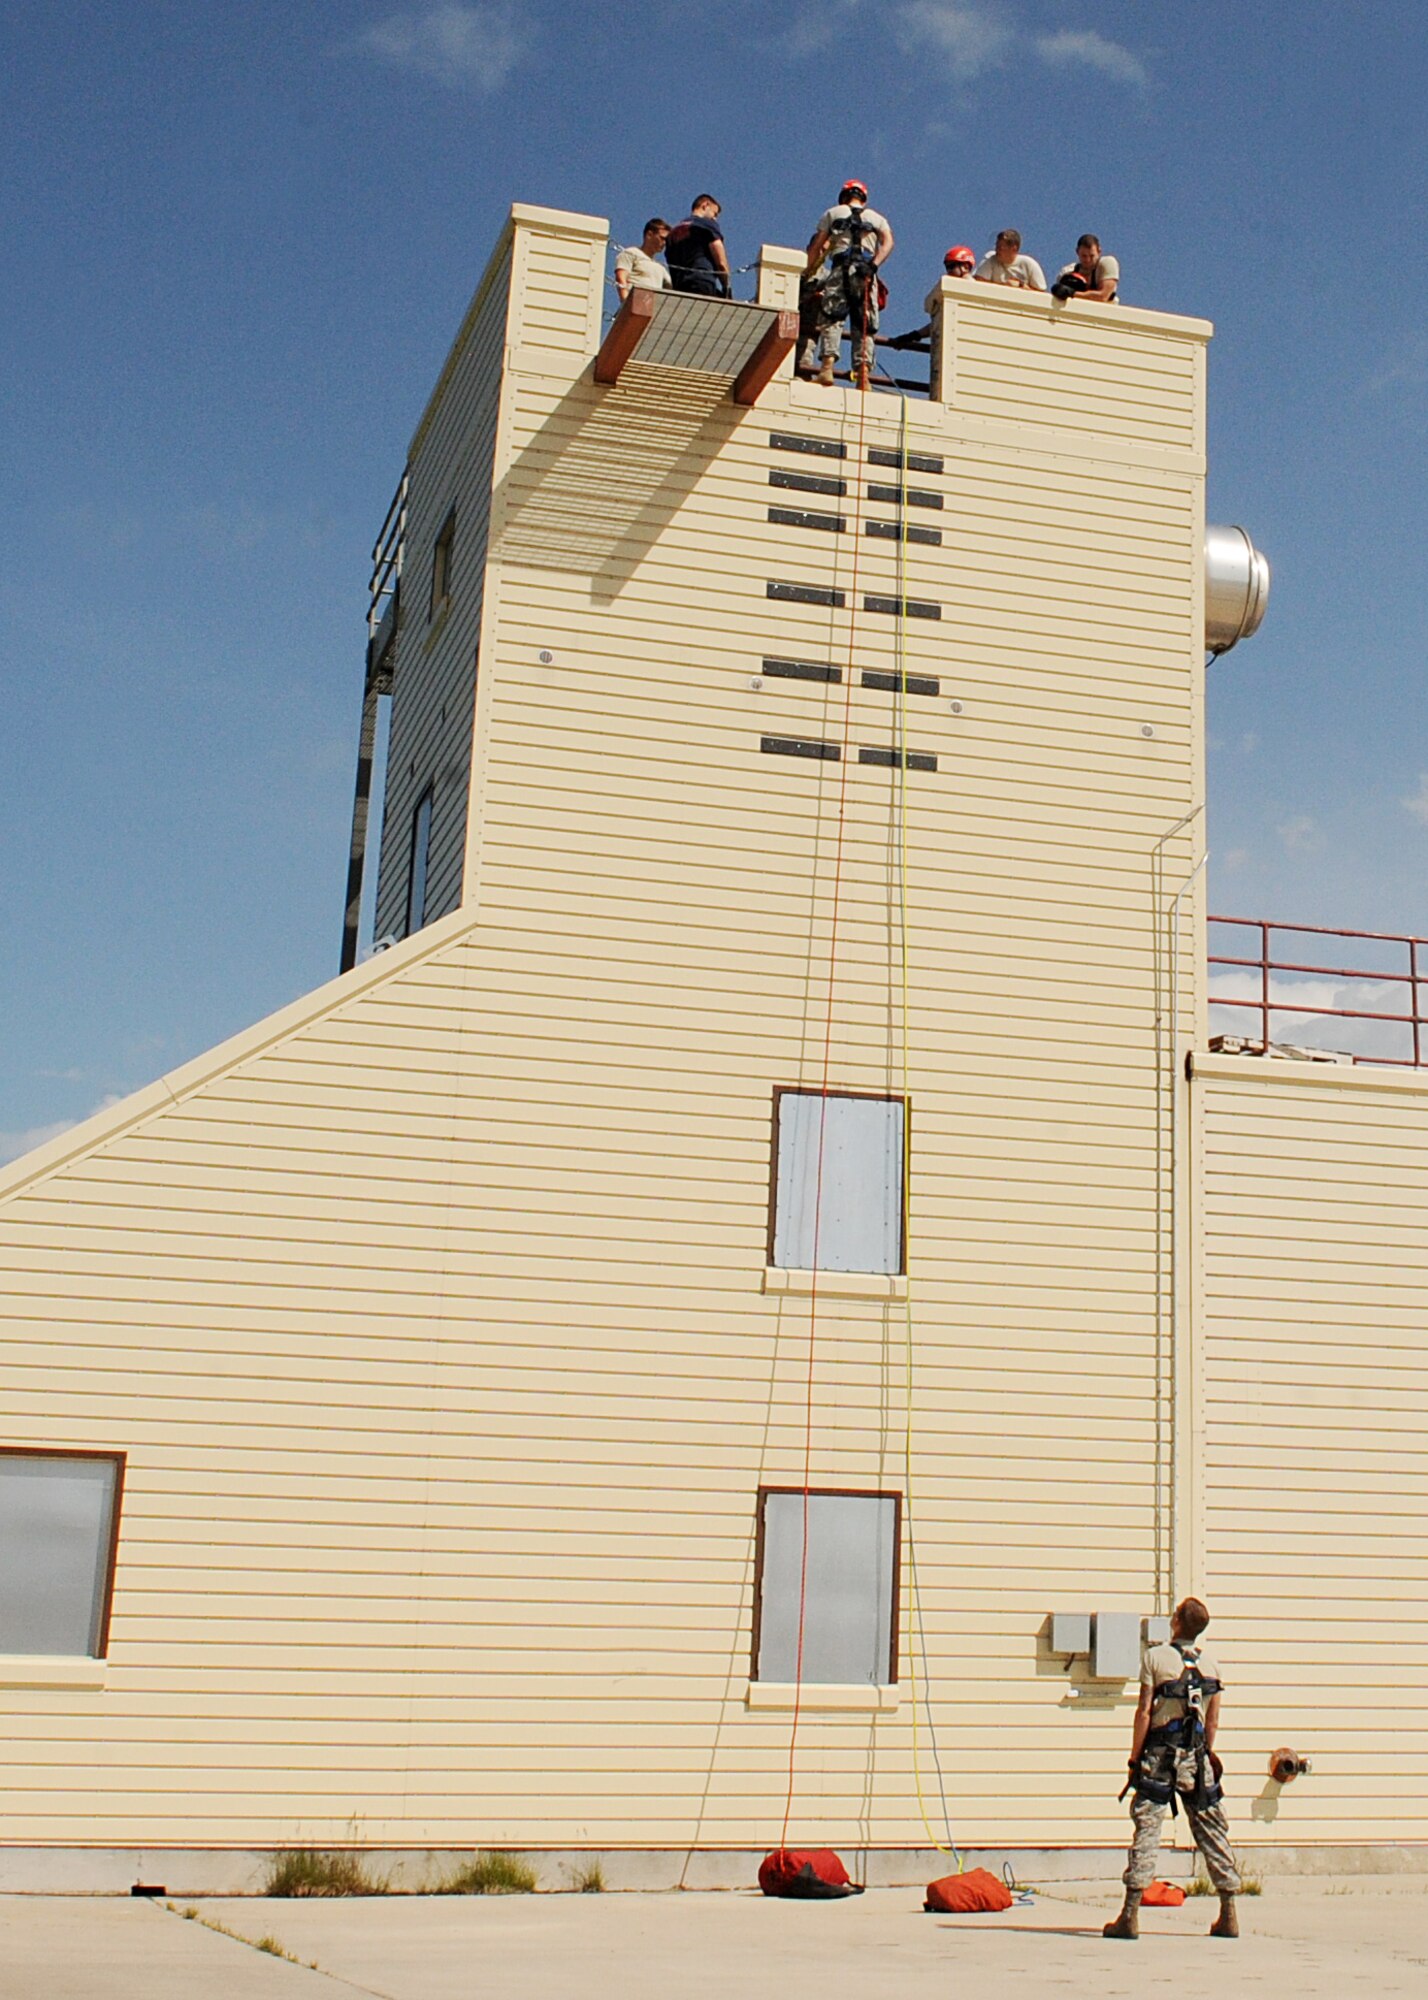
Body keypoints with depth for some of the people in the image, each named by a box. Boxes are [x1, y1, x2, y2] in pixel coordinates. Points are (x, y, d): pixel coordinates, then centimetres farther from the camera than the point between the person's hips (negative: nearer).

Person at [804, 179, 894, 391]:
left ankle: (827, 365, -26)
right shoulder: (876, 217, 26)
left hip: (840, 269, -2)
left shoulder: (832, 213, 21)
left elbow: (816, 247, 13)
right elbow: (888, 241, 5)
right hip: (865, 271, 2)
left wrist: (808, 272, 19)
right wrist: (874, 265, -5)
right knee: (864, 325, 2)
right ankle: (863, 371, -12)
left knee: (830, 319, -9)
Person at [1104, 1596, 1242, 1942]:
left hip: (1159, 1757, -3)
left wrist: (1134, 1759, -3)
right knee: (1213, 1833, 11)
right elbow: (1213, 1719, 7)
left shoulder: (1155, 1657, -7)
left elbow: (1144, 1712, -8)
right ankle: (1229, 1915, 14)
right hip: (1196, 1758, 3)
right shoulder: (1211, 1663, 4)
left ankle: (1131, 1915, -6)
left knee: (1147, 1830, -3)